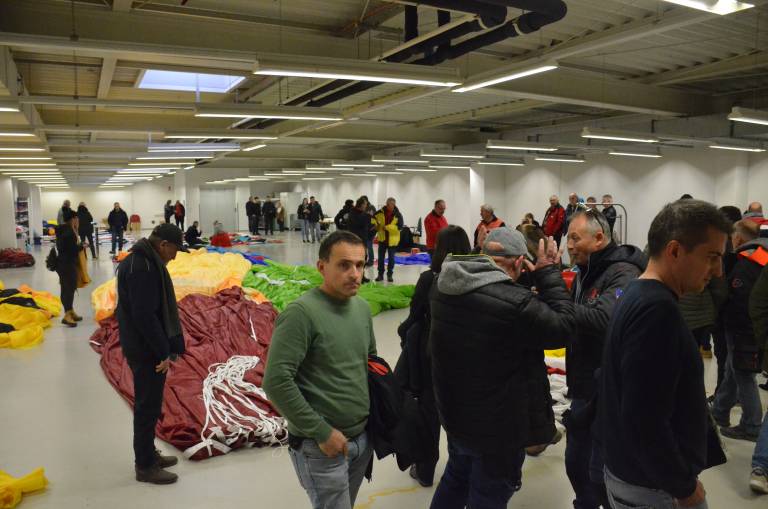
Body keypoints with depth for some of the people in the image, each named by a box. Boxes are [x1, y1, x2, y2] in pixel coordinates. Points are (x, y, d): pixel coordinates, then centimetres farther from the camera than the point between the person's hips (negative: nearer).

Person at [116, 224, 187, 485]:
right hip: (146, 351, -10)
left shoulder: (144, 261, 11)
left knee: (149, 404, 20)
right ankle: (145, 466, 16)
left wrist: (167, 347, 16)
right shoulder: (142, 268, -23)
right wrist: (164, 352, -20)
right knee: (147, 407, 2)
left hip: (147, 348, 10)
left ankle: (148, 454, 34)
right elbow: (145, 316, -26)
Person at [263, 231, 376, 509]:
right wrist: (321, 432, -18)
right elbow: (276, 382, -23)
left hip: (363, 437, 7)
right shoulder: (301, 313, -20)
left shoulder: (362, 307, 3)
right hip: (320, 446, -7)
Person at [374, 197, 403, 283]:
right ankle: (380, 274, 18)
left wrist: (387, 227, -25)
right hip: (382, 238, 2)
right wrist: (375, 223, -13)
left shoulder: (398, 215, -10)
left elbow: (399, 226, -19)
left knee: (391, 257, 7)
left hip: (392, 239, -2)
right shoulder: (381, 212, -3)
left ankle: (390, 275, 19)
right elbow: (373, 218, 8)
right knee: (381, 257, 7)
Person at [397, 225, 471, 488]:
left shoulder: (429, 278, -19)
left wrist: (403, 332, 8)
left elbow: (415, 317, -12)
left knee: (429, 409, 16)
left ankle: (425, 471, 30)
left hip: (432, 353, -2)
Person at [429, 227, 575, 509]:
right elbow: (562, 327, -15)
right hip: (498, 425, -7)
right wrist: (549, 273, -8)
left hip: (454, 411, 7)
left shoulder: (442, 286, -9)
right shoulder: (516, 302, -31)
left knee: (456, 478, 30)